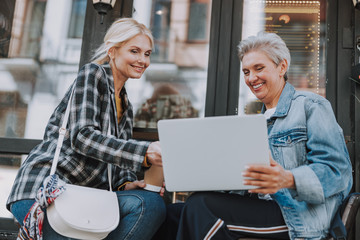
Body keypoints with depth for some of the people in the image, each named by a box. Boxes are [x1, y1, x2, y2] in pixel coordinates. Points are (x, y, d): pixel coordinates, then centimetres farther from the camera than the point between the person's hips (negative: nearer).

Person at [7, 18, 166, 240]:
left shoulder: (126, 107, 22)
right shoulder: (92, 74, -1)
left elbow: (119, 160, 16)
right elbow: (83, 136, -16)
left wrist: (126, 183, -8)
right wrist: (144, 152, -26)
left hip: (84, 196, 7)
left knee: (152, 203, -22)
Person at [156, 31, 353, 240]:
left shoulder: (311, 106, 1)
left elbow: (337, 170, -11)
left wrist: (289, 179, -30)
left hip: (296, 216, -7)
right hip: (259, 207, 7)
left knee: (200, 206, -27)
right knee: (173, 213, -13)